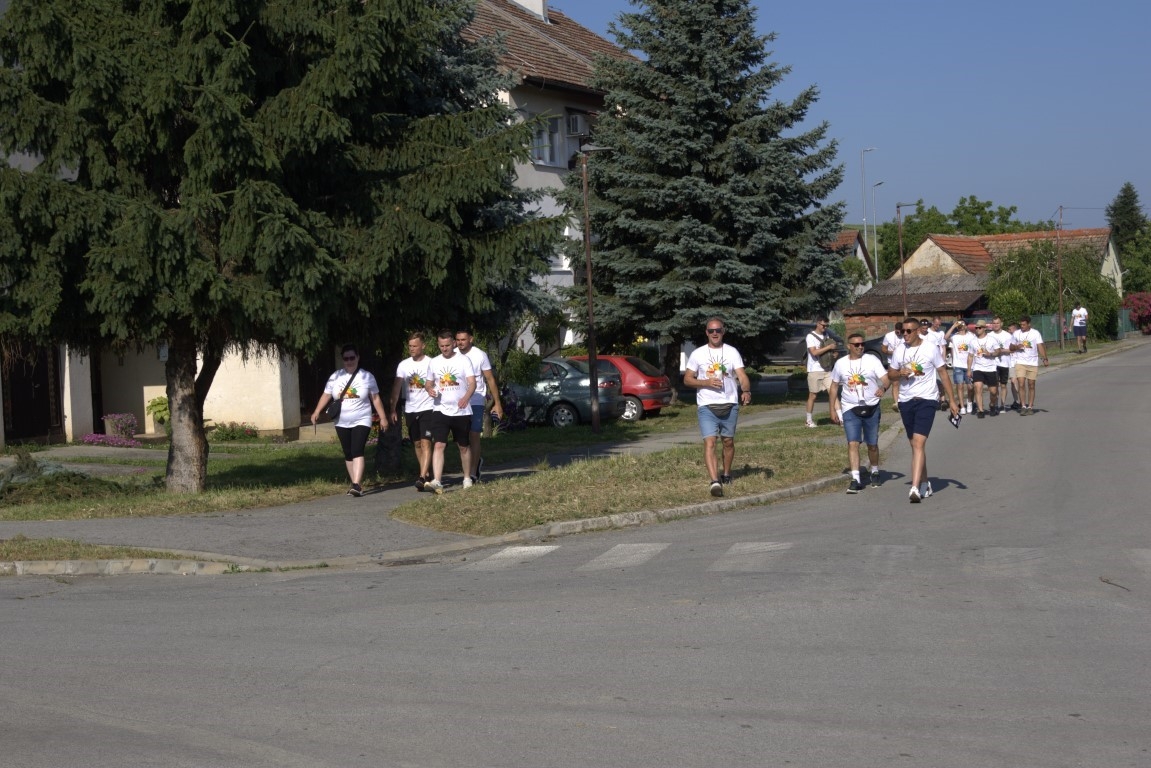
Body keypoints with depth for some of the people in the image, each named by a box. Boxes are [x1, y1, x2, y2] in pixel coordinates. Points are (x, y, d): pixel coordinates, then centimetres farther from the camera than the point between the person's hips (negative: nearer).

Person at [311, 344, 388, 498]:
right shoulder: (335, 377, 5)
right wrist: (317, 412, -8)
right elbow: (326, 396, 5)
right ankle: (357, 485, 16)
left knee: (357, 451, -17)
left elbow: (376, 398, 3)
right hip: (342, 423, 4)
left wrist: (383, 417, 0)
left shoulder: (367, 377, 0)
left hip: (361, 421, -4)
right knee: (348, 454, 7)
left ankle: (356, 485, -25)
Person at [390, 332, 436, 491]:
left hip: (427, 408, -5)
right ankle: (428, 474, 24)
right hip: (410, 409, 5)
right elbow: (397, 387, 1)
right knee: (417, 444, 12)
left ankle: (422, 478, -21)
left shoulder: (430, 363, -5)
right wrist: (393, 409, -7)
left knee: (425, 443, -13)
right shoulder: (403, 365, 6)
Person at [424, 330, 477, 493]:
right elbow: (429, 382, 18)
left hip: (461, 411, -1)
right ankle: (437, 481, -21)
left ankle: (467, 478, 29)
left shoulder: (463, 360, -2)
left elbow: (472, 382, -10)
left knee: (463, 446, 12)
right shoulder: (434, 362, 7)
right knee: (438, 445, -14)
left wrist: (466, 397, -31)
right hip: (440, 410, 1)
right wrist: (429, 389, -8)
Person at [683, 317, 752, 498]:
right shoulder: (697, 354, 4)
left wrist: (746, 390, -27)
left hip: (730, 405, 2)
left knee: (728, 442, 12)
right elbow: (687, 379, 5)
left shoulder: (732, 352, 4)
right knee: (709, 442, -15)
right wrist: (707, 383, -12)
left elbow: (742, 376, -6)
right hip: (706, 406, -2)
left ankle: (726, 475, 33)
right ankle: (714, 481, -25)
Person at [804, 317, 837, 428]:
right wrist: (829, 347, -19)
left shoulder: (826, 335, 14)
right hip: (815, 370, -5)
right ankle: (809, 420, 13)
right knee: (812, 395, 2)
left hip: (827, 370, 5)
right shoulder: (810, 337, -7)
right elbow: (814, 352, -19)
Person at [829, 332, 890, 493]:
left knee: (872, 444, 11)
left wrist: (883, 387, -31)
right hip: (850, 409, 0)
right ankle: (856, 480, -16)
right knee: (853, 443, -13)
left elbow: (886, 379, -7)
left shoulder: (871, 360, 0)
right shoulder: (841, 363, 5)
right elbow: (834, 387, 12)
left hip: (871, 408, 0)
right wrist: (832, 409, 7)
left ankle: (875, 472, 34)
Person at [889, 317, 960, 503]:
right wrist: (900, 373, -8)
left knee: (918, 442, -18)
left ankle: (915, 488, -26)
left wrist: (952, 400, 0)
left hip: (926, 400, -5)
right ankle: (924, 484, 27)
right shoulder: (899, 351, 7)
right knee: (915, 444, 12)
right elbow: (890, 374, 15)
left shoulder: (931, 349, -4)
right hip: (906, 402, 5)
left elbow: (943, 374, 2)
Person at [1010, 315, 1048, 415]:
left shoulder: (1035, 333, -1)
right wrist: (1017, 347, -8)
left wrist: (1045, 359, -22)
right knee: (1021, 384, -10)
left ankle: (1030, 407, 14)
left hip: (1033, 363, -1)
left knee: (1031, 385, 5)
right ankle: (1023, 406, -5)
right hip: (1020, 363, 1)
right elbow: (1011, 347, 15)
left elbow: (1040, 346, -10)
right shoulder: (1016, 333, 7)